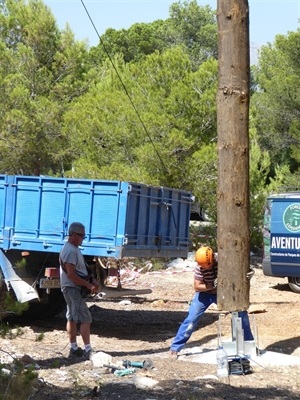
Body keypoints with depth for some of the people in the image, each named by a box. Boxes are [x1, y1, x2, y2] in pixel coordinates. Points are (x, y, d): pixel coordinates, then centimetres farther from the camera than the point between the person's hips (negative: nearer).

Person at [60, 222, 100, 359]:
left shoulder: (73, 249, 14)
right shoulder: (70, 251, -19)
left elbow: (81, 270, 20)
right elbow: (71, 274, -24)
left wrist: (92, 281, 6)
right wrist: (88, 285, -20)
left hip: (73, 289, 10)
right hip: (72, 288, -10)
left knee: (72, 318, 13)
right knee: (85, 319, -9)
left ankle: (74, 348, 20)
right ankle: (88, 350, -9)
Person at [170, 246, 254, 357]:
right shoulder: (199, 267, -26)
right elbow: (197, 287, -21)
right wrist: (213, 285, -32)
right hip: (205, 294, -2)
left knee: (242, 313, -5)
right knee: (191, 319, -13)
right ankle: (175, 348, -3)